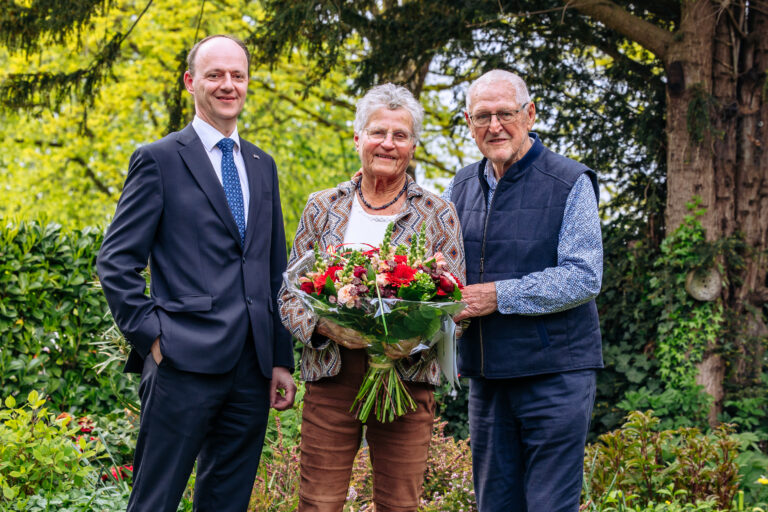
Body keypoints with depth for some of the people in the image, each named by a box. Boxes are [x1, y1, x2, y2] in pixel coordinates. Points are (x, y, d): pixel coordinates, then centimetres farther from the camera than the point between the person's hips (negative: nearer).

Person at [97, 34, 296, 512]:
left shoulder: (262, 165, 17)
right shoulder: (159, 159, 0)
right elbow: (116, 261, -4)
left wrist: (282, 360, 13)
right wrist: (151, 336, -11)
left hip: (252, 369, 6)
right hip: (185, 365, -5)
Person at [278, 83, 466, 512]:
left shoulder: (438, 215, 7)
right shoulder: (322, 208, 10)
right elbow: (290, 295, 9)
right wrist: (325, 325, -12)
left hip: (408, 376, 0)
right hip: (331, 374, 1)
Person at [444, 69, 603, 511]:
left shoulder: (570, 184, -6)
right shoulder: (462, 187, 13)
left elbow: (584, 278, -14)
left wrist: (499, 296, -18)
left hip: (555, 374, -6)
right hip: (487, 374, 6)